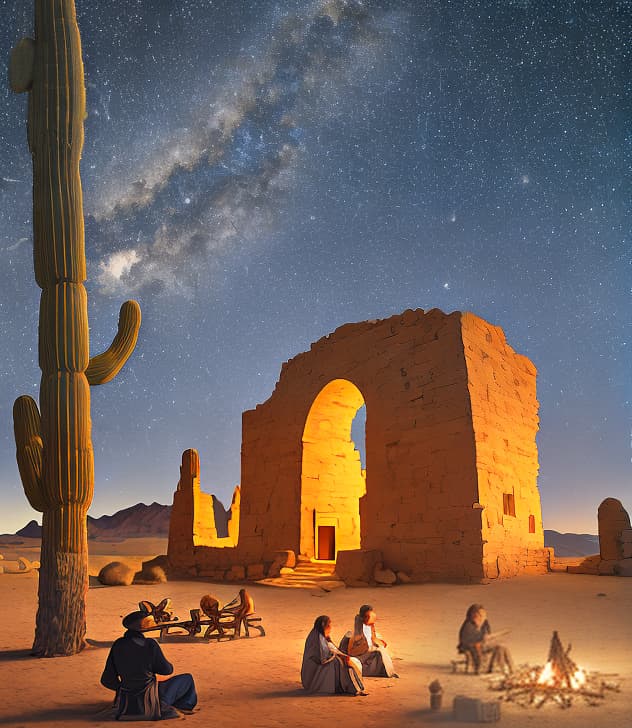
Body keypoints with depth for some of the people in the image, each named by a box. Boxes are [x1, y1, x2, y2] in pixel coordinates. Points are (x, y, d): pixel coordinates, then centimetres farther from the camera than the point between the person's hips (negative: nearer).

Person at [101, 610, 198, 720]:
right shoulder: (149, 644, -17)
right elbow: (166, 670, -5)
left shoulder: (118, 645, -4)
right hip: (150, 706, -6)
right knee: (187, 679, 16)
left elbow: (107, 680, 2)